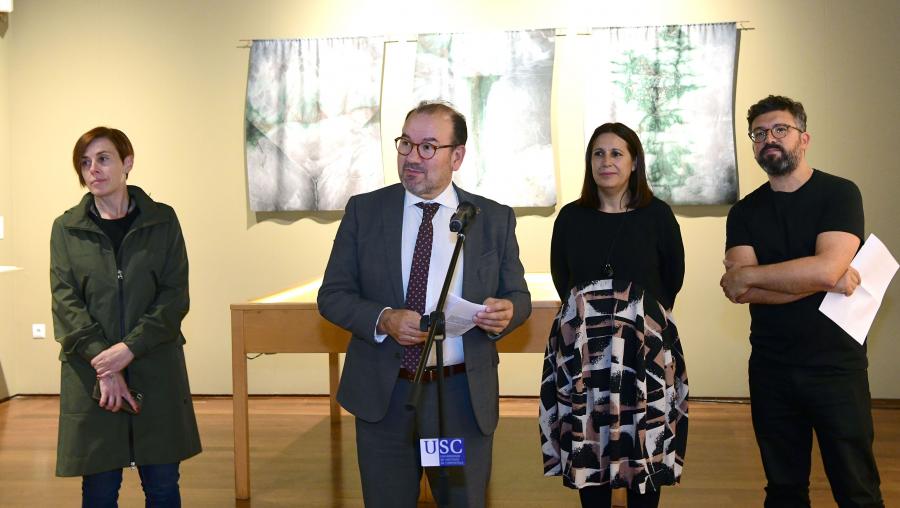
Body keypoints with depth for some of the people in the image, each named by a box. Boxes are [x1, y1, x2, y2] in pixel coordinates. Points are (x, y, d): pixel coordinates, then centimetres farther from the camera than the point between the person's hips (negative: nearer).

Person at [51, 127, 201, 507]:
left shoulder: (163, 221, 4)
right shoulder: (66, 228, 6)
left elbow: (175, 295, -2)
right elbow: (66, 301, -2)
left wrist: (129, 348, -15)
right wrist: (103, 363, -14)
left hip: (155, 371, 0)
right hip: (90, 375, 0)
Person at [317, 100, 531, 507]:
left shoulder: (495, 219, 1)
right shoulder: (364, 210, 1)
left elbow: (519, 296, 7)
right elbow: (332, 295, 0)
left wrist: (506, 311, -18)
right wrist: (383, 319, -20)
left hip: (464, 398, 0)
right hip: (382, 396, 1)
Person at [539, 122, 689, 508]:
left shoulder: (657, 215, -2)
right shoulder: (571, 217, 3)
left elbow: (673, 277, 8)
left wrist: (641, 314, 9)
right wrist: (589, 312, 11)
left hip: (645, 344, -1)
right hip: (582, 346, 2)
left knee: (644, 443, 5)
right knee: (588, 443, 6)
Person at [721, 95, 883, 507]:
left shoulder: (839, 194, -5)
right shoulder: (744, 212, 4)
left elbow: (827, 268, -22)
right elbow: (739, 292, -10)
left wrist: (747, 275, -12)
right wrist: (825, 283, -17)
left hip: (835, 365, -3)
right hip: (770, 368, 3)